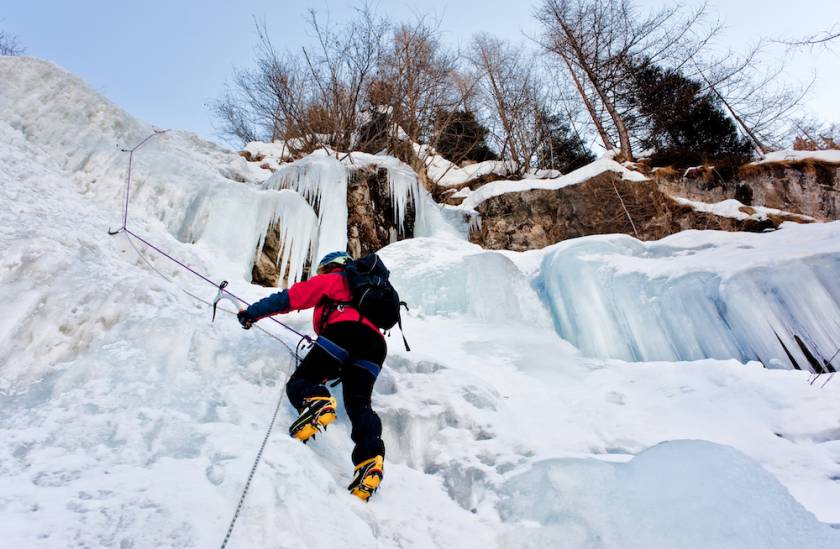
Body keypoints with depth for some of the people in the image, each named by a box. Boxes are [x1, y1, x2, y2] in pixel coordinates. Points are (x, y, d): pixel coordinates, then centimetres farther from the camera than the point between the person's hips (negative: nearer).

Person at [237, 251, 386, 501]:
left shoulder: (331, 280, 22)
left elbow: (291, 297, 14)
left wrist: (253, 312, 22)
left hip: (344, 330, -6)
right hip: (375, 343, 6)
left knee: (300, 381, 2)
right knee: (358, 404, -1)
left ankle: (316, 402, -32)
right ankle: (370, 457, -26)